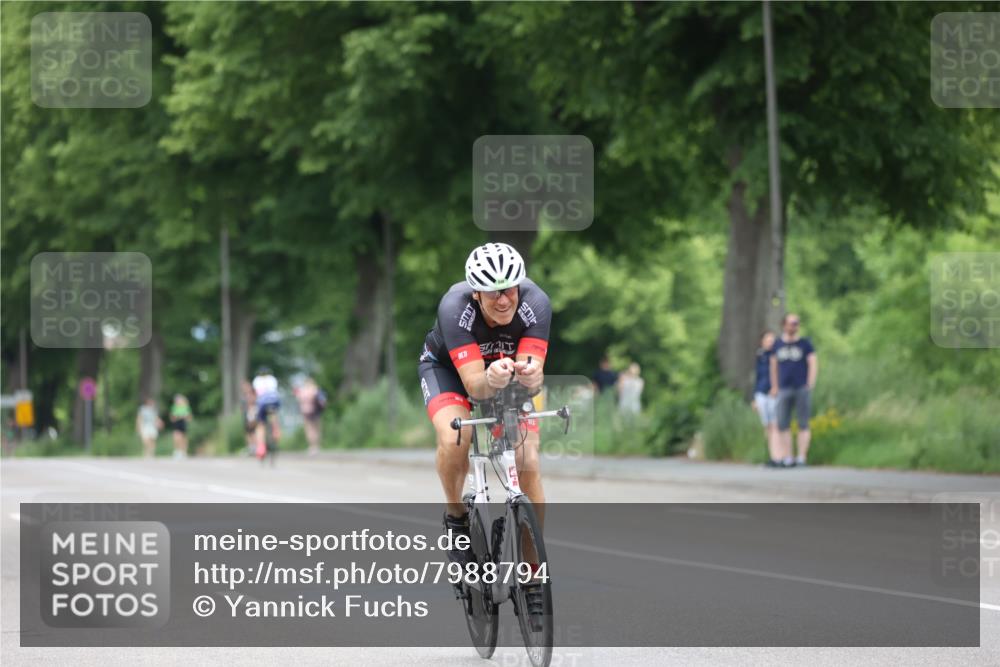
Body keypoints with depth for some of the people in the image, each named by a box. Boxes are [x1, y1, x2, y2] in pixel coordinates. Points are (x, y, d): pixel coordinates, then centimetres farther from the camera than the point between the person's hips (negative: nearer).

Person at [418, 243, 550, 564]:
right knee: (455, 439, -32)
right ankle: (456, 517, -4)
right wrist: (490, 381, -64)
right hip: (446, 366, -2)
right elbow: (473, 384, -41)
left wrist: (531, 376, -60)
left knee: (527, 461, -14)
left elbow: (534, 375, -36)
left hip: (506, 369, 2)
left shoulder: (536, 303, -32)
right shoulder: (455, 307, -38)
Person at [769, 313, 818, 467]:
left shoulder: (805, 343, 5)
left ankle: (801, 458, -2)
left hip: (802, 389, -3)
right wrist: (774, 386, 16)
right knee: (783, 425, -3)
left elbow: (813, 363, 1)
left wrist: (810, 384, -8)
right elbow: (774, 365, 20)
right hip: (784, 389, 3)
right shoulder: (778, 344, 13)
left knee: (803, 424, -3)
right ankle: (787, 458, 2)